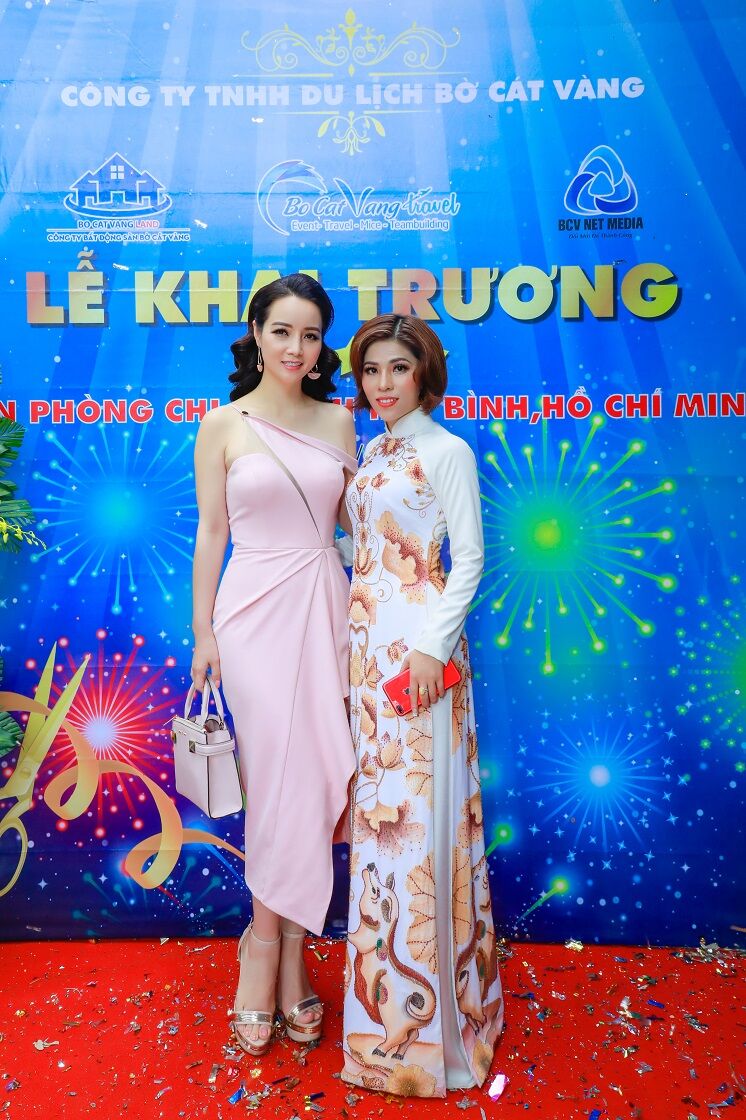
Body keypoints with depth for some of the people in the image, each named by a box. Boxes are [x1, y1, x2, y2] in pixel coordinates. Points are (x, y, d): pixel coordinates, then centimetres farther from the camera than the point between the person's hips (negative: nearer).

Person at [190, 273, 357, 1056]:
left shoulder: (338, 421, 10)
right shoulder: (224, 424, 2)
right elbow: (210, 532, 0)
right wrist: (203, 634, -2)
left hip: (323, 602, 3)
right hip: (256, 608, -3)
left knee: (314, 774, 4)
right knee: (278, 775, -2)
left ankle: (271, 948, 21)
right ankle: (282, 957, 18)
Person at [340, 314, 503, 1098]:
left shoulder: (447, 451, -5)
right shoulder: (372, 452, 15)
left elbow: (468, 558, -10)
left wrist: (433, 645, -19)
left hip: (417, 644, -7)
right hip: (366, 638, 7)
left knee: (418, 808, -2)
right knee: (377, 804, 13)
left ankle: (426, 1009, 16)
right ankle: (388, 993, 31)